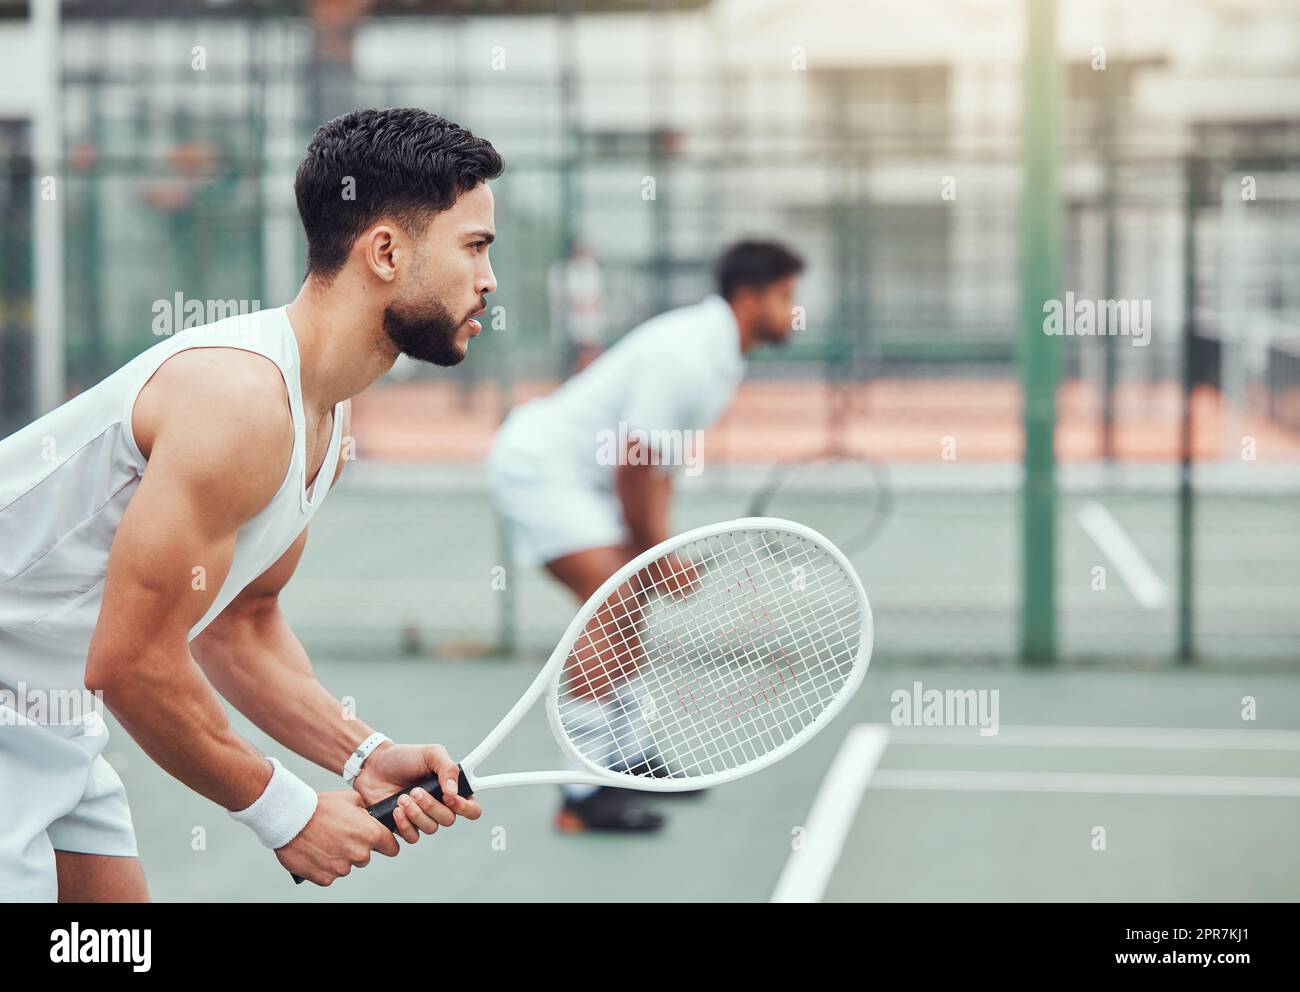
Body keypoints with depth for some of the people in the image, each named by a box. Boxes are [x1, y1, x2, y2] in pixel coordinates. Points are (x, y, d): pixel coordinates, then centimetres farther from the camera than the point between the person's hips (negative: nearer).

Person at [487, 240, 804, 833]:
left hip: (575, 472, 11)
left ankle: (625, 758, 28)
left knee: (627, 606, 15)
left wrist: (658, 547, 3)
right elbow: (634, 464, -23)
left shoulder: (719, 355, 7)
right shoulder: (687, 357, -25)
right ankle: (585, 795, -20)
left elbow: (660, 459, 12)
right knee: (611, 602, -20)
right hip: (537, 466, -11)